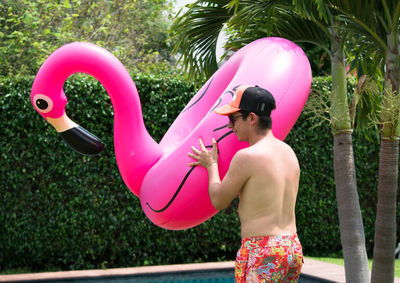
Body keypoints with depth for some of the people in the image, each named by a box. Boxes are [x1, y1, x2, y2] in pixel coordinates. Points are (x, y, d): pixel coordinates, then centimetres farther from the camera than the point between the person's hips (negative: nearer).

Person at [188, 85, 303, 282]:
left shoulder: (246, 157, -14)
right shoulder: (288, 152, 10)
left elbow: (218, 201, -3)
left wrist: (211, 164, 13)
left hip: (261, 253, -8)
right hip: (293, 248, 8)